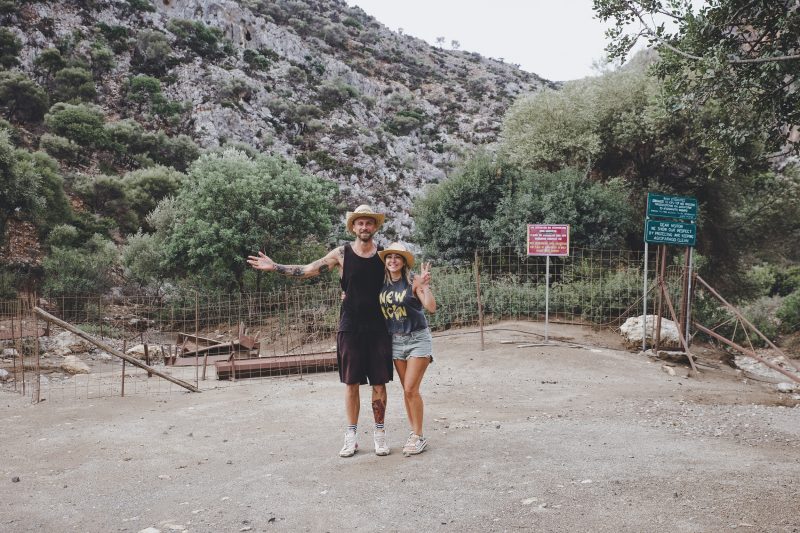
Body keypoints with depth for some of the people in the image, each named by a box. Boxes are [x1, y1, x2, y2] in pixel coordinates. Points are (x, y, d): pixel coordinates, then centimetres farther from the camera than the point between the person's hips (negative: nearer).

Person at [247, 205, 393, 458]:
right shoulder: (342, 253, 1)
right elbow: (308, 269, 1)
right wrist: (275, 267, -5)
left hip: (378, 328, 1)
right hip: (350, 327, 0)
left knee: (379, 382, 4)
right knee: (351, 382, 5)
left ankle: (380, 433, 16)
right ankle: (351, 435, 14)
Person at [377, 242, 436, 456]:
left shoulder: (413, 281, -12)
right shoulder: (382, 284, 3)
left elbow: (431, 308, -18)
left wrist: (425, 285, -30)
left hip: (417, 338, -5)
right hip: (396, 340, 5)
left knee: (411, 389, -9)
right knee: (407, 390, 10)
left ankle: (418, 437, 3)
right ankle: (415, 434, 20)